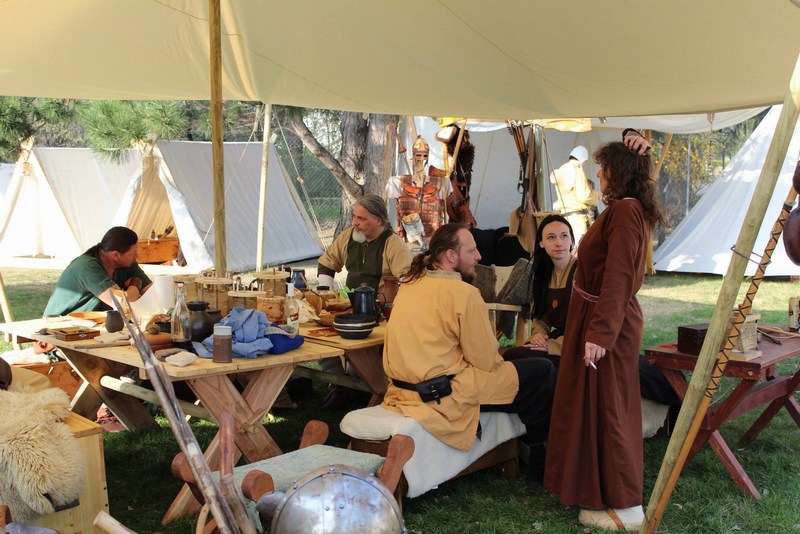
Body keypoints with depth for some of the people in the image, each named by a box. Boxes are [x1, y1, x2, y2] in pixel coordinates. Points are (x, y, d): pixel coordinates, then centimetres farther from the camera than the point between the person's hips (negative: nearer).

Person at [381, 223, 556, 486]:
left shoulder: (409, 283, 9)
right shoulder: (464, 293, -16)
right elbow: (487, 361, -13)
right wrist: (498, 360, 11)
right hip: (445, 395, -9)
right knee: (543, 371, 2)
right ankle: (539, 462, 19)